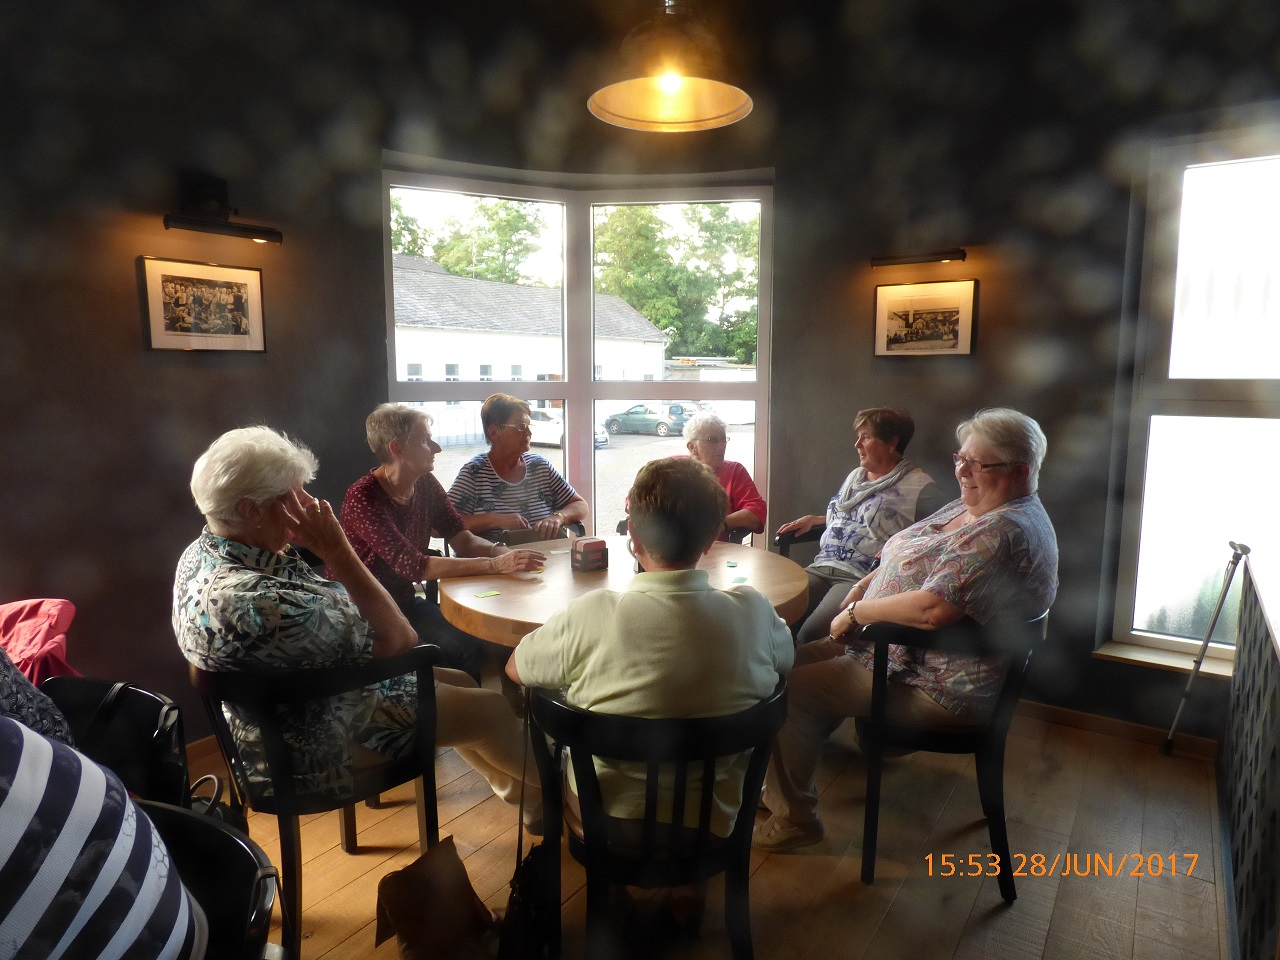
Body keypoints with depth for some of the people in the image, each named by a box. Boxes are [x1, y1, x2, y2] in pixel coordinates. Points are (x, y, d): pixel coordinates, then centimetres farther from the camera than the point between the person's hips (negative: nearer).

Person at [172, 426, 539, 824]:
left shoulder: (202, 553, -6)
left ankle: (509, 784, 41)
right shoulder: (257, 600, -39)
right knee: (491, 707, 3)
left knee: (461, 682, 19)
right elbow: (398, 640, -29)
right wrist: (338, 550, -28)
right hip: (318, 746, -10)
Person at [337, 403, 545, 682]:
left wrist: (503, 553, -22)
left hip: (403, 601, 6)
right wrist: (496, 565, -35)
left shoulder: (426, 484, 1)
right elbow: (413, 566, -30)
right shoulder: (363, 499, -22)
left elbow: (462, 539, 0)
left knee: (474, 648, -15)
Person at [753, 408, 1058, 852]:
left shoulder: (1005, 532, -25)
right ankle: (784, 783, 23)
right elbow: (904, 562, 18)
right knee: (798, 658, 10)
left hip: (937, 688, -10)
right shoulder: (971, 508, 8)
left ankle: (792, 819, 8)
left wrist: (857, 612, -19)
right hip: (898, 649, 11)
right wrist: (859, 591, 0)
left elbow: (932, 609, -34)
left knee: (788, 689, -12)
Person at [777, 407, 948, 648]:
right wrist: (813, 519, 21)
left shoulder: (918, 486, -1)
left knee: (810, 636, -29)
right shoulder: (855, 476, 24)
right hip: (823, 567, 7)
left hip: (863, 578, -7)